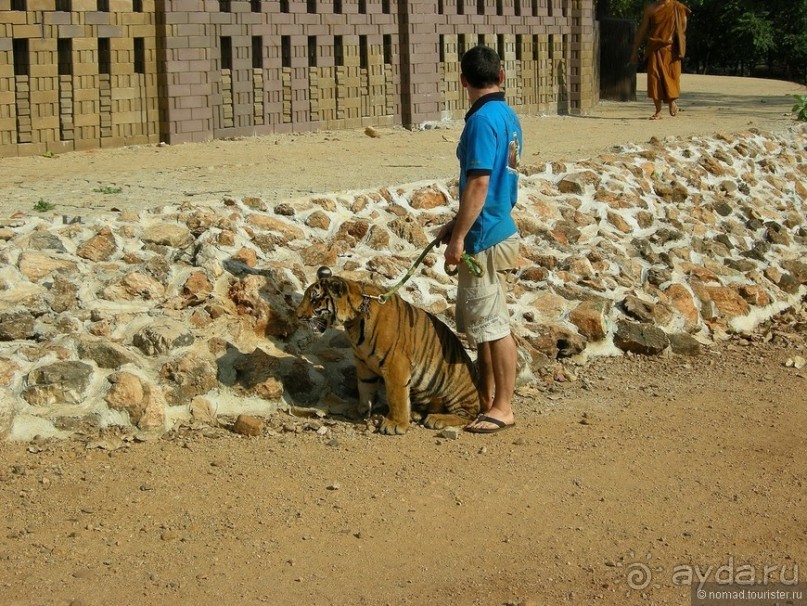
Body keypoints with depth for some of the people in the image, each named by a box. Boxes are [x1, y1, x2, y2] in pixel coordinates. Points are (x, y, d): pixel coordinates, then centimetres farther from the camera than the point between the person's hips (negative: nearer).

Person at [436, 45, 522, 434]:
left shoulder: (482, 120, -18)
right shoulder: (508, 116, 12)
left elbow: (478, 185, -23)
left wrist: (459, 237, -18)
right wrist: (456, 225, 21)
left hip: (485, 239, -10)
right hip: (497, 228, 10)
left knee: (493, 325, -2)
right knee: (479, 322, 17)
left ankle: (502, 408, 5)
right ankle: (486, 398, 26)